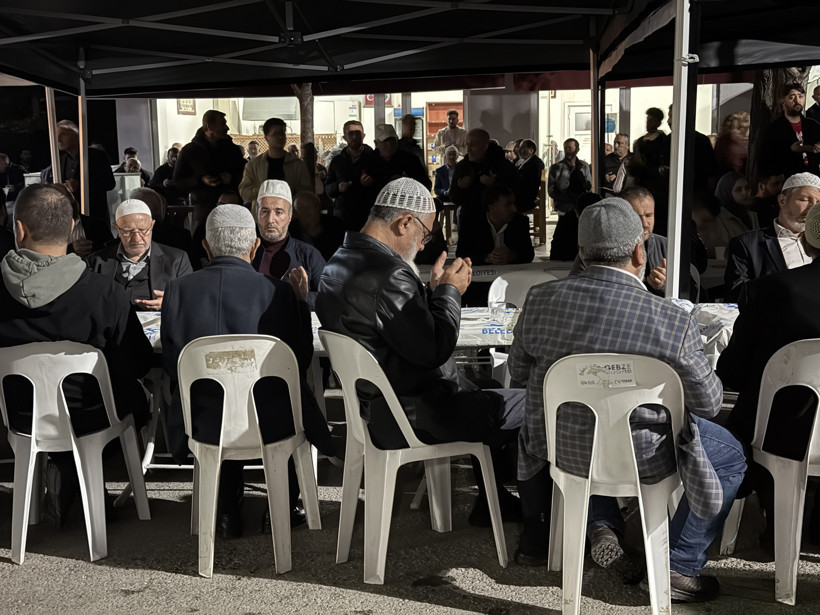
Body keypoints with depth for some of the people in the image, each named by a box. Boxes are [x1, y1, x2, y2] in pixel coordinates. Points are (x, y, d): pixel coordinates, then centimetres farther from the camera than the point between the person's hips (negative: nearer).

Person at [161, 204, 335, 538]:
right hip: (271, 425, -2)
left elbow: (172, 365, 1)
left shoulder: (178, 289, -8)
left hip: (204, 426, 2)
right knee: (296, 402, 32)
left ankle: (227, 511, 39)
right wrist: (301, 300, 6)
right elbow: (300, 361, -3)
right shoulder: (278, 292, -14)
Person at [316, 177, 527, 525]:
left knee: (480, 395, 31)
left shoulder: (339, 263, 8)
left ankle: (492, 502, 35)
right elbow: (432, 350, -22)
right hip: (410, 417, -11)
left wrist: (434, 290, 8)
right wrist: (449, 292, -9)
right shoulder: (387, 274, -26)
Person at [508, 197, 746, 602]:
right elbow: (708, 402, -9)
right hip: (641, 458, -3)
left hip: (562, 450, 4)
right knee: (730, 455, 23)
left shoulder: (540, 299, -12)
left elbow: (518, 371, 4)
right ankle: (678, 567, 21)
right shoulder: (673, 321, -22)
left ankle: (600, 526, 28)